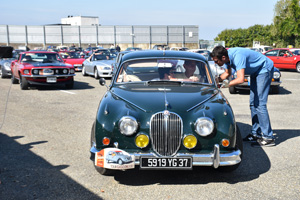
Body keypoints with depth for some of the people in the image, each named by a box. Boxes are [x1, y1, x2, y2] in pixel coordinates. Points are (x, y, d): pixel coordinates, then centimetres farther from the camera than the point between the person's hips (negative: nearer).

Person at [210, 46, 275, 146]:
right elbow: (227, 73, 12)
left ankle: (268, 138, -11)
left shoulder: (238, 56, -34)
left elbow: (240, 79, -44)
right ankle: (256, 133, 16)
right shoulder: (227, 57, -6)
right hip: (255, 71, 10)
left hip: (265, 69, -10)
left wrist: (227, 84, -32)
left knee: (259, 104, -15)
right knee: (253, 103, 9)